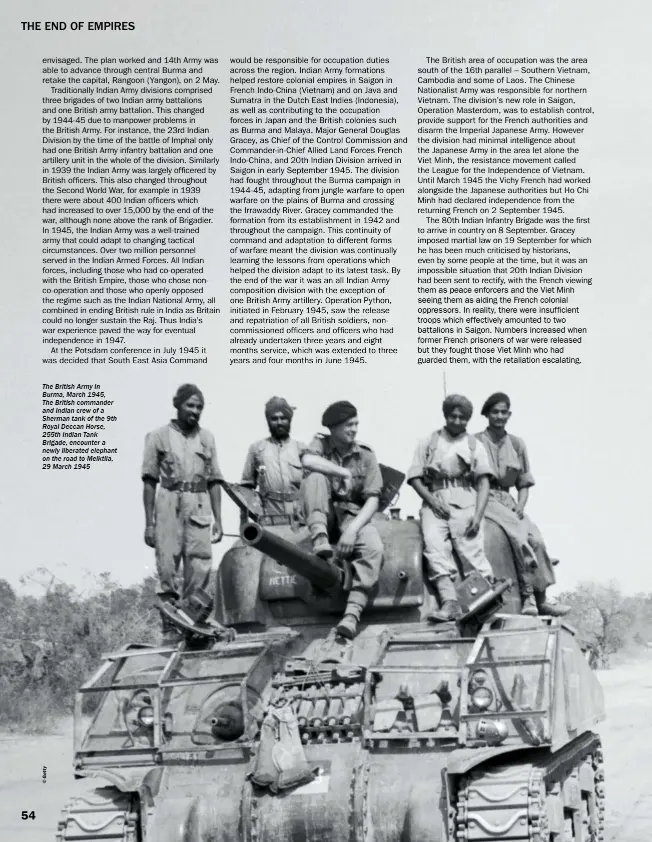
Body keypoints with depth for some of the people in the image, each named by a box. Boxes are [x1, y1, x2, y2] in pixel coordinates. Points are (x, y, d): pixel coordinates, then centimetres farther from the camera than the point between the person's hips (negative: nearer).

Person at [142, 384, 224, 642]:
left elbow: (214, 482, 15)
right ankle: (170, 628, 3)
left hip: (199, 508, 2)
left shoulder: (206, 438, 14)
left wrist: (218, 520, 8)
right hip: (169, 506, -2)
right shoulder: (158, 437, 6)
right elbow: (149, 482, 4)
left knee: (199, 569, -6)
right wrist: (149, 523, -1)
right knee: (167, 568, -3)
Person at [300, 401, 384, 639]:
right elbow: (308, 461, -22)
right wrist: (343, 472, -19)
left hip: (353, 515, 0)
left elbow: (372, 501, -4)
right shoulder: (320, 445, 4)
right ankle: (320, 538, -37)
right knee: (315, 477, -27)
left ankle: (352, 613, -40)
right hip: (323, 515, 0)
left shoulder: (366, 456, 5)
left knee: (374, 549, -32)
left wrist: (353, 528, -20)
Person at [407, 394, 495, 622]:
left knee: (471, 548, -20)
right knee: (434, 544, -26)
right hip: (435, 502, 0)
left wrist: (478, 515, -8)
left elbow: (483, 483, 8)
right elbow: (414, 478, 11)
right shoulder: (428, 443, 18)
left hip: (465, 501, 1)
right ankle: (449, 602, -37)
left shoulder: (475, 446, 18)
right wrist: (432, 500, -7)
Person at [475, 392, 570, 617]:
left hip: (507, 499, 5)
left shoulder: (517, 444, 16)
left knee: (536, 538, -21)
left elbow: (524, 484, 18)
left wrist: (521, 505, -1)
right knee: (519, 534, -29)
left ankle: (540, 599, -21)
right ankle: (529, 596, -29)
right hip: (484, 499, -5)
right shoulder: (475, 442, 3)